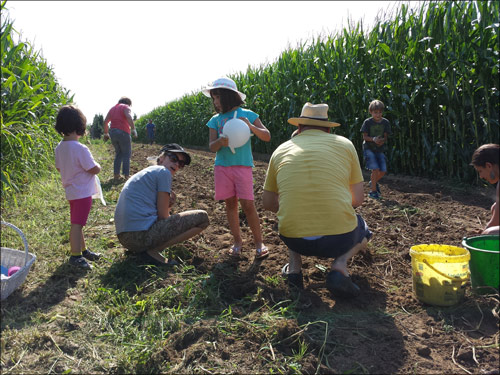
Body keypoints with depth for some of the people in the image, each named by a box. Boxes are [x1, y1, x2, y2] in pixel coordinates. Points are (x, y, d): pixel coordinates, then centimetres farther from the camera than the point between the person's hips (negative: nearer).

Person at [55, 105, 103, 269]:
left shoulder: (59, 147, 3)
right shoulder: (80, 148, -22)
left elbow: (59, 168, 13)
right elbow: (94, 169, -19)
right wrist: (97, 165, 1)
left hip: (71, 191, 9)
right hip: (82, 192, -9)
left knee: (77, 223, 18)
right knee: (77, 224, -3)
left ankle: (83, 250, 31)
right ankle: (75, 255, 5)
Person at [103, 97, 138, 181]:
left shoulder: (112, 108, 20)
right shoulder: (126, 107, 2)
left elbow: (105, 121, 14)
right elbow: (129, 117, -18)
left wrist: (106, 133, 19)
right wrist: (133, 129, -20)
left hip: (112, 132, 6)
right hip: (123, 133, -6)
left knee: (118, 153, 16)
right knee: (126, 154, 3)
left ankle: (116, 175, 9)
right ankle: (126, 175, -3)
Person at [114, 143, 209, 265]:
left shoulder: (143, 173, 26)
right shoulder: (163, 172, -1)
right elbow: (163, 216, -5)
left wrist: (168, 204, 12)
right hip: (142, 235, -10)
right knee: (202, 217, -6)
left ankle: (139, 250, 11)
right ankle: (152, 251, -10)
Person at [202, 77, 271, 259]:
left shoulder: (247, 115, 1)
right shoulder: (215, 120, 8)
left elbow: (267, 136, -3)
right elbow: (212, 147, 3)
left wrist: (251, 126, -20)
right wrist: (221, 142, -20)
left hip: (243, 166, -3)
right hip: (222, 167, 3)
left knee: (247, 204, -6)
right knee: (230, 203, 7)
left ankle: (259, 242, 7)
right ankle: (237, 241, 19)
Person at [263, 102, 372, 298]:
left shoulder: (281, 149, 10)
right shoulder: (344, 144, 7)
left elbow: (268, 204, 16)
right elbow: (358, 200, 11)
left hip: (293, 239, 2)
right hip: (339, 239, -2)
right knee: (363, 231, 33)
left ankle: (294, 266, 15)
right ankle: (340, 263, 3)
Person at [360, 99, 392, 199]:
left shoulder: (385, 122, 0)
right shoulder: (367, 122, -8)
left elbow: (385, 137, 2)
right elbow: (364, 137, -7)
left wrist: (382, 141, -21)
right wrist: (373, 139, -26)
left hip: (380, 149, 4)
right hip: (368, 149, -4)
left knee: (383, 171, -2)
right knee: (375, 169, -16)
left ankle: (373, 182, 30)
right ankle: (373, 191, -3)